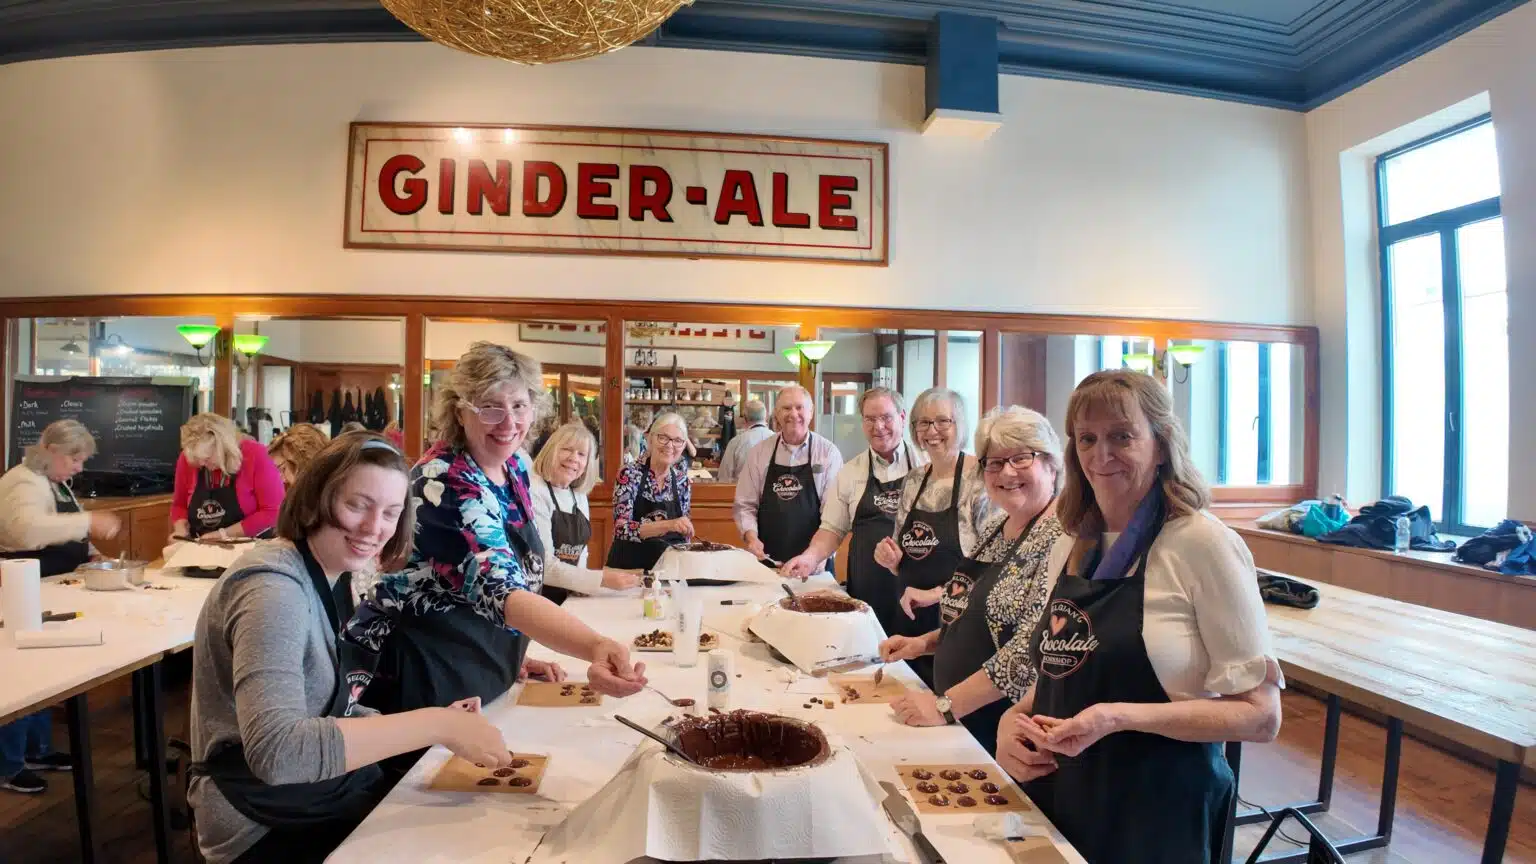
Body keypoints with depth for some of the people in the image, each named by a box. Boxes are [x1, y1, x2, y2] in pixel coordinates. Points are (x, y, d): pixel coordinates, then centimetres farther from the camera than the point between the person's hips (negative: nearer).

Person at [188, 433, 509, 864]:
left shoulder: (333, 578, 6)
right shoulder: (273, 587, -22)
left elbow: (329, 711, 7)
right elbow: (276, 751, -35)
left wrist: (431, 726, -5)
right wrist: (434, 724, -34)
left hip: (328, 792, 8)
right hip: (274, 828, -8)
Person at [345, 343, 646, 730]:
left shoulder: (514, 468, -2)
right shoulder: (445, 483, -27)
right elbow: (499, 591, -41)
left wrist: (513, 655, 3)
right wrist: (596, 647, -55)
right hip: (418, 684, -8)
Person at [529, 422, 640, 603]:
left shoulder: (580, 496, 8)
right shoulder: (534, 492, -16)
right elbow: (545, 567, -20)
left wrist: (580, 582, -1)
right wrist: (602, 579, -20)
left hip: (566, 598, 7)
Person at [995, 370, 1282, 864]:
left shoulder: (1202, 544, -16)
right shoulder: (1068, 548, 3)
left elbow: (1260, 715, -15)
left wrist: (1122, 718, -27)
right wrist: (1014, 720, -5)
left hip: (1158, 818, -5)